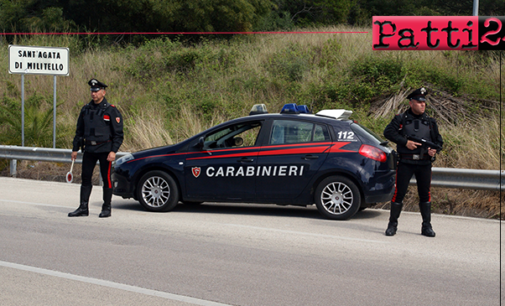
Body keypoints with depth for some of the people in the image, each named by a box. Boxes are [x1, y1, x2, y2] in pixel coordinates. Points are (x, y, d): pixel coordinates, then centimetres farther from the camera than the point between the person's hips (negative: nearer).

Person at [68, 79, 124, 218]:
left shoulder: (111, 111, -5)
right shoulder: (86, 109, 11)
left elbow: (118, 134, -6)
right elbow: (79, 131, 18)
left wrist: (113, 151, -15)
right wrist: (75, 149, 14)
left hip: (105, 149, -5)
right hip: (89, 149, 5)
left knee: (106, 178, -1)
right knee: (85, 178, 4)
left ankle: (106, 208, 7)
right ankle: (83, 208, 8)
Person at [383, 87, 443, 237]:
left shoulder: (430, 122, 13)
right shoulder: (401, 119, 3)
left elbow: (439, 141, 17)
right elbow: (388, 132, -7)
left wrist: (435, 150, -6)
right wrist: (405, 142, -15)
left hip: (424, 164, 3)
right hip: (405, 163, -3)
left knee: (425, 195, 6)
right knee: (399, 192, -3)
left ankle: (426, 226, 15)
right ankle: (392, 224, 8)